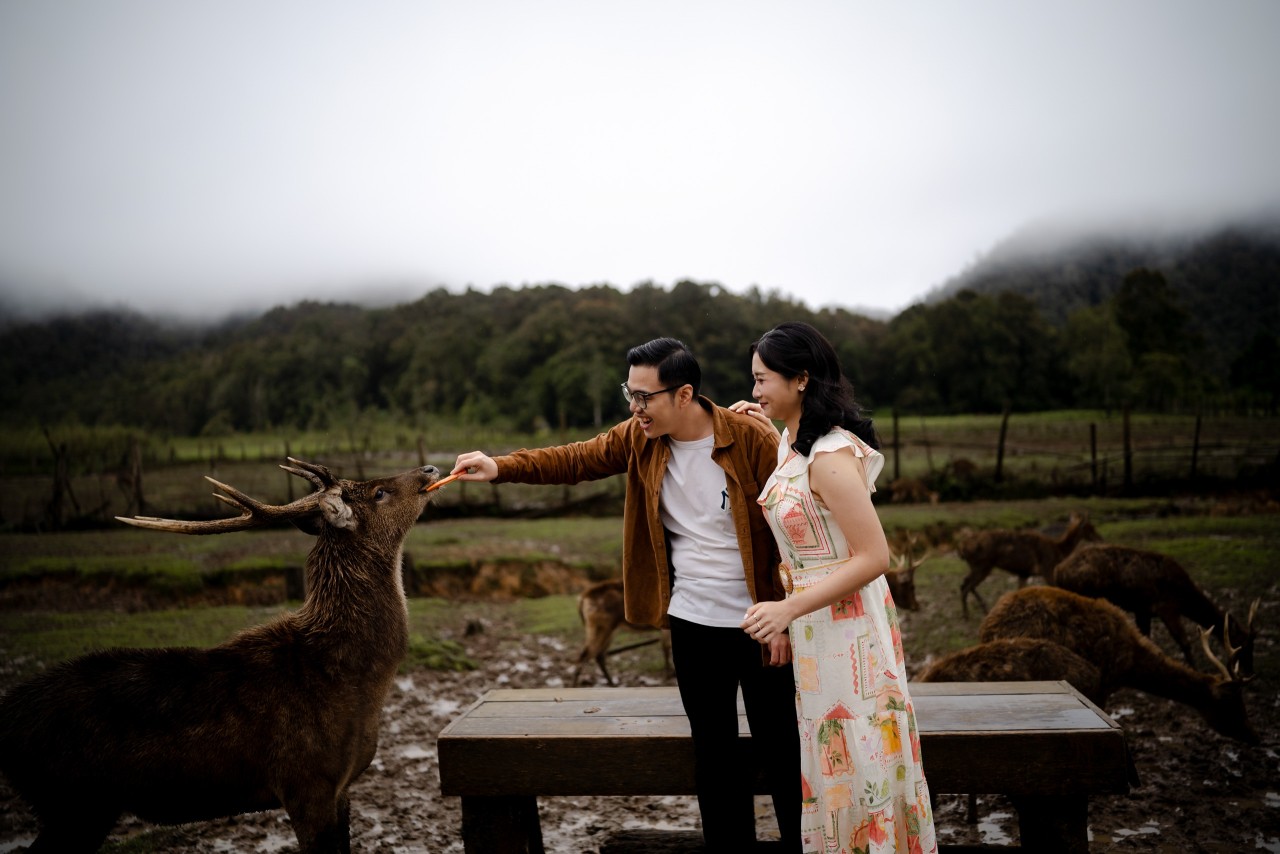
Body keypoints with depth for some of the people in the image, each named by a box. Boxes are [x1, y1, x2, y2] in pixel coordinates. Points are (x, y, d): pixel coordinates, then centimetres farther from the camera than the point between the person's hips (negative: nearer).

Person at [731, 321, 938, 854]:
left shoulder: (830, 456, -23)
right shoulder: (790, 441, 5)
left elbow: (873, 557, -24)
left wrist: (788, 609, -26)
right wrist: (766, 429, 12)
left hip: (845, 623, -9)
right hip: (813, 621, 9)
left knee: (856, 759, 6)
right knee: (834, 761, 21)